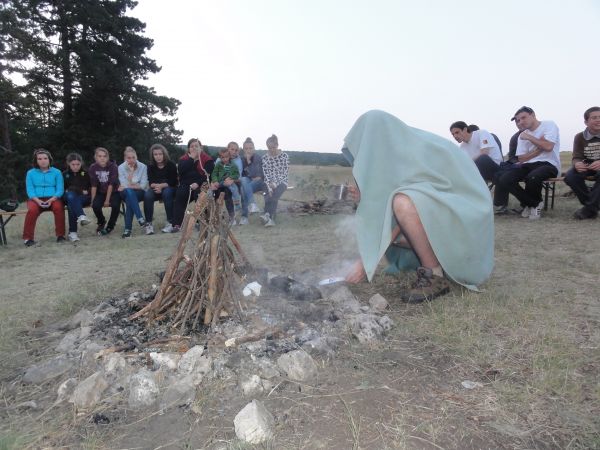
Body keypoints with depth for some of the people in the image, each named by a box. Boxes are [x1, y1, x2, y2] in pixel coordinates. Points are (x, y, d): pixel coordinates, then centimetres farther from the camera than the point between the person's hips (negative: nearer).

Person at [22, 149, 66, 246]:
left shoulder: (56, 172, 7)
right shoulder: (30, 173, 9)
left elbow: (60, 189, -1)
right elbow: (30, 190, 2)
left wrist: (51, 200, -18)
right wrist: (38, 200, -18)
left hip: (53, 199, -1)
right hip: (36, 199, 1)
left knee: (58, 207, -34)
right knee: (32, 210, -32)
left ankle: (60, 235, -20)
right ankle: (28, 238, -20)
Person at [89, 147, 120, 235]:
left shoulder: (113, 166, -13)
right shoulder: (93, 168, -6)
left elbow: (111, 184, -16)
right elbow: (94, 186, -8)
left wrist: (107, 200, -18)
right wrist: (93, 200, -15)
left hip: (113, 192, -2)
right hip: (101, 192, 2)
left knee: (115, 205, -30)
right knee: (95, 205, -25)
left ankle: (110, 226, -4)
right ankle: (101, 222, 9)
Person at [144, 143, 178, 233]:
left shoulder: (171, 165, -5)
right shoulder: (151, 167, 4)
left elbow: (173, 182, -10)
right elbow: (151, 182, -3)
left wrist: (161, 185, -26)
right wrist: (156, 186, -26)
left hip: (169, 189, -2)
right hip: (156, 189, 3)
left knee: (167, 192, -37)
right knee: (147, 195, -29)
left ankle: (170, 222, -33)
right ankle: (148, 223, -26)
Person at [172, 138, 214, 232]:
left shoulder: (207, 159, 5)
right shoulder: (184, 159, 15)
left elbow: (208, 174, -9)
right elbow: (180, 170, -5)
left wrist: (198, 183, -24)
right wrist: (191, 158, -7)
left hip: (201, 185, -2)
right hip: (186, 184, 3)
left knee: (199, 194, -35)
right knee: (180, 194, -28)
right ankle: (177, 224, -28)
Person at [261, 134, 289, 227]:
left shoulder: (284, 156, -1)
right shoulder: (265, 158, 3)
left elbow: (285, 173, -4)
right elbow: (266, 175, -4)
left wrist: (276, 183, -15)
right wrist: (269, 187, -19)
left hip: (281, 182, -1)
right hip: (270, 183, 1)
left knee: (274, 195, -31)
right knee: (271, 196, -28)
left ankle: (267, 214, -42)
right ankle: (271, 218, -37)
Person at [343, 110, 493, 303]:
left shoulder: (413, 150, -20)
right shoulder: (404, 146, 7)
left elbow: (403, 205, -22)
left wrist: (367, 261, -20)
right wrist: (369, 199, -3)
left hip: (465, 215, -10)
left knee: (403, 204, -33)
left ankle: (435, 278, -17)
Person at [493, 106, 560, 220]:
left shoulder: (549, 125, 2)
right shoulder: (522, 136, 16)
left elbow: (548, 147, -15)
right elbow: (521, 159, 7)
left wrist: (529, 137, -6)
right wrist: (539, 148, -4)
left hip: (549, 164, -5)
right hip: (529, 165, 6)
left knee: (532, 177, -39)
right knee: (504, 179, -20)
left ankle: (529, 203, -4)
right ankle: (534, 203, -2)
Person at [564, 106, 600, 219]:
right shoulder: (579, 137, -2)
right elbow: (576, 158, -10)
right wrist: (577, 164, -37)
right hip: (587, 166, 3)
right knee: (570, 177, -27)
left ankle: (589, 210, -23)